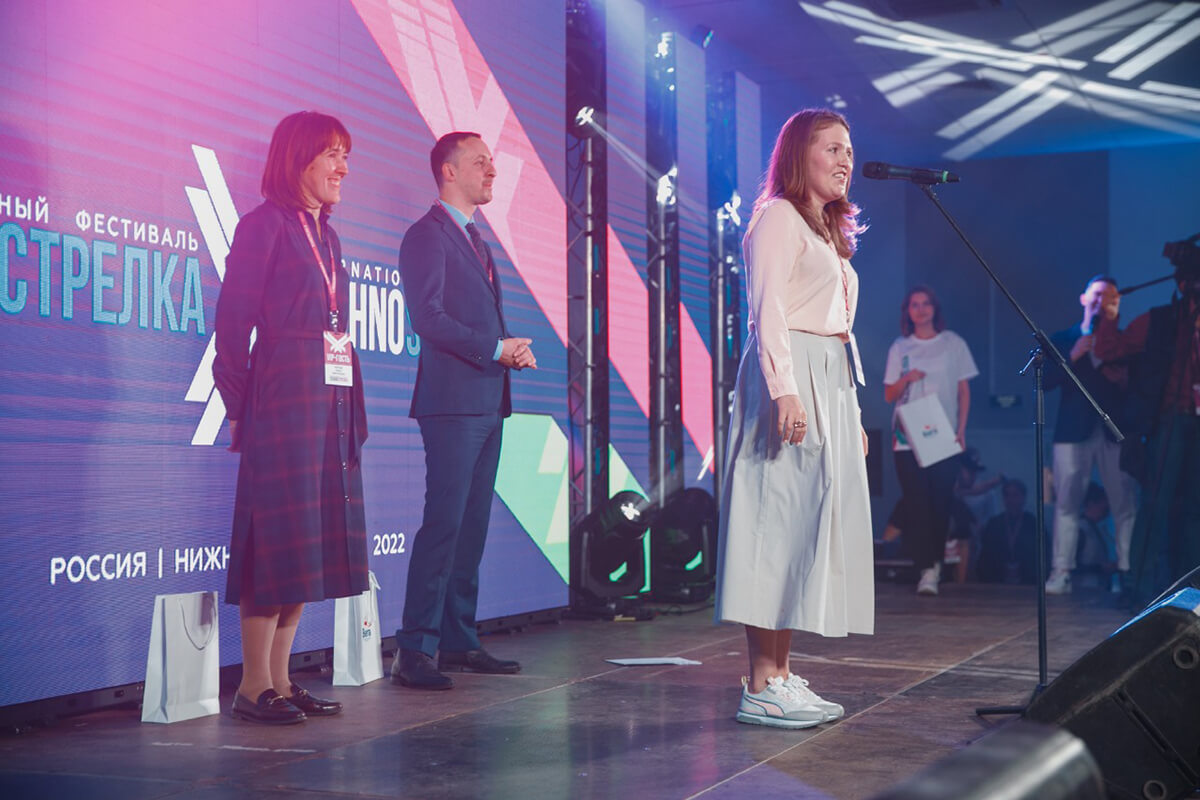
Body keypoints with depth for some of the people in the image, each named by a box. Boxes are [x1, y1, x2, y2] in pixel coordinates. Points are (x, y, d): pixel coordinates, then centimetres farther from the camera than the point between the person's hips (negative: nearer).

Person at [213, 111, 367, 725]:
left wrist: (352, 411, 13)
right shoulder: (266, 225, -3)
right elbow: (232, 322, -7)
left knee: (314, 542, 6)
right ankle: (254, 686, -2)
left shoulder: (325, 235, 20)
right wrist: (239, 406, -10)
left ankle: (280, 679, 12)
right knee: (279, 538, -8)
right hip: (282, 402, -8)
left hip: (331, 404, 8)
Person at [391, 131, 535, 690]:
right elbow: (428, 316, -15)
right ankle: (414, 653, -9)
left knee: (472, 525, 9)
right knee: (444, 524, -12)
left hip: (487, 402, 9)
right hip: (453, 401, -9)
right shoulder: (428, 235, -5)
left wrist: (511, 349, 6)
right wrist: (495, 348, -14)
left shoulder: (476, 240, 23)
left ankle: (459, 642, 15)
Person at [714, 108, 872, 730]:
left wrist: (850, 411, 20)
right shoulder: (778, 217, -4)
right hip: (790, 377, -10)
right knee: (778, 523, -11)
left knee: (807, 525, 6)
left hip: (830, 384, 10)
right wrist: (785, 391, -25)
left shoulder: (827, 230, 25)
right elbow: (769, 311, -14)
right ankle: (760, 687, -11)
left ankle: (780, 674, 9)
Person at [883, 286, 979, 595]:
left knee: (940, 503, -5)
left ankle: (935, 564, 8)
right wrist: (906, 379, -10)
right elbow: (889, 395, 11)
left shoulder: (953, 343, 8)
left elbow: (964, 390, 8)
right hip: (907, 438, 1)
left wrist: (961, 430, -2)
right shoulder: (900, 348, 11)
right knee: (917, 504, -7)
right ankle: (927, 569, -7)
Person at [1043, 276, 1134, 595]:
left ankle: (1127, 572, -1)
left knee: (1125, 504, -5)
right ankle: (1061, 573, -4)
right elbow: (1045, 381, 0)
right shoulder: (1062, 340, 12)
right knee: (1066, 503, -5)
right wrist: (1074, 355, -9)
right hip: (1074, 430, 0)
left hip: (1116, 431, 0)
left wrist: (1123, 378, -11)